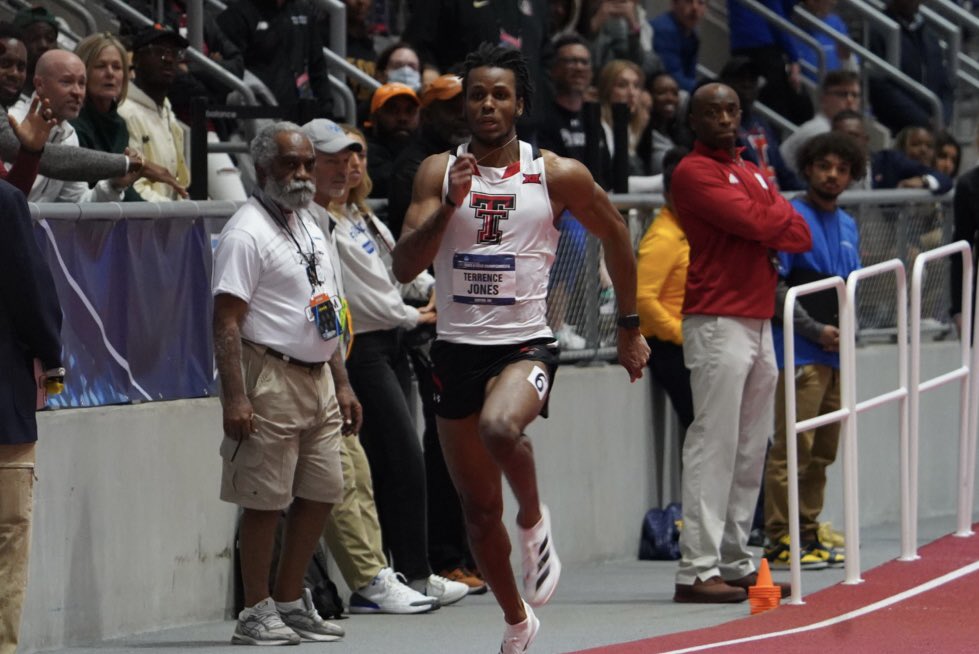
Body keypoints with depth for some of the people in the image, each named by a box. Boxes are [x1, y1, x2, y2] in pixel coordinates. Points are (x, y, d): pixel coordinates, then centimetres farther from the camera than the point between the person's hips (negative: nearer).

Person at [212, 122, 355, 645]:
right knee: (265, 500, -5)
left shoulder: (309, 226, 17)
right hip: (270, 378, -9)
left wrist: (341, 384, 20)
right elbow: (227, 321, -16)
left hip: (316, 377, 9)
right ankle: (256, 613, 2)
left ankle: (290, 602, 21)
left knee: (321, 494, 10)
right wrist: (234, 396, -23)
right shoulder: (246, 232, -11)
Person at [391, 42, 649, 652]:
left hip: (526, 344, -3)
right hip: (456, 349, 3)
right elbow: (404, 267, -8)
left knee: (500, 426, -37)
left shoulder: (558, 175, -2)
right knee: (479, 509, 10)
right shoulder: (439, 172, 0)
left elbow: (615, 235, 14)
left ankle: (535, 522, -7)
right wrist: (449, 205, -21)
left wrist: (630, 326, 17)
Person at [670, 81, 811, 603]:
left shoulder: (752, 173, 21)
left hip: (759, 321, 9)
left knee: (751, 451, 9)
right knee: (714, 447, -12)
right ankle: (697, 571, -15)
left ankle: (735, 563, 14)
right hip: (718, 322, -9)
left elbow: (800, 235, 12)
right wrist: (779, 217, 5)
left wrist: (767, 227, -7)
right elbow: (756, 223, -16)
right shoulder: (695, 172, -5)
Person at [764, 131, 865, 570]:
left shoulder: (848, 226, 18)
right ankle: (780, 540, -10)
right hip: (800, 352, -8)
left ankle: (808, 534, 16)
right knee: (792, 448, -10)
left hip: (836, 353, 8)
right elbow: (774, 287, -12)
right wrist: (816, 331, -13)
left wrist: (846, 327, 7)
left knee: (822, 451, 10)